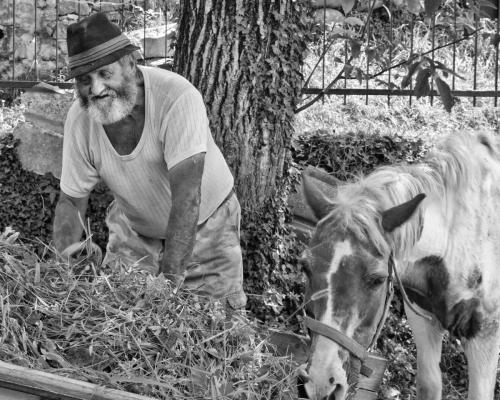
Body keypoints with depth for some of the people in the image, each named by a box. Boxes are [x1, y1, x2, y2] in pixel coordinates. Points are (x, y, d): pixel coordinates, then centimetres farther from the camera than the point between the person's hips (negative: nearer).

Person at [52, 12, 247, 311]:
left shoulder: (177, 96, -34)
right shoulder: (79, 119, -19)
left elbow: (187, 196, -37)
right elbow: (72, 201, -8)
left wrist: (170, 278, -42)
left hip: (204, 223, -3)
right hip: (135, 228, 3)